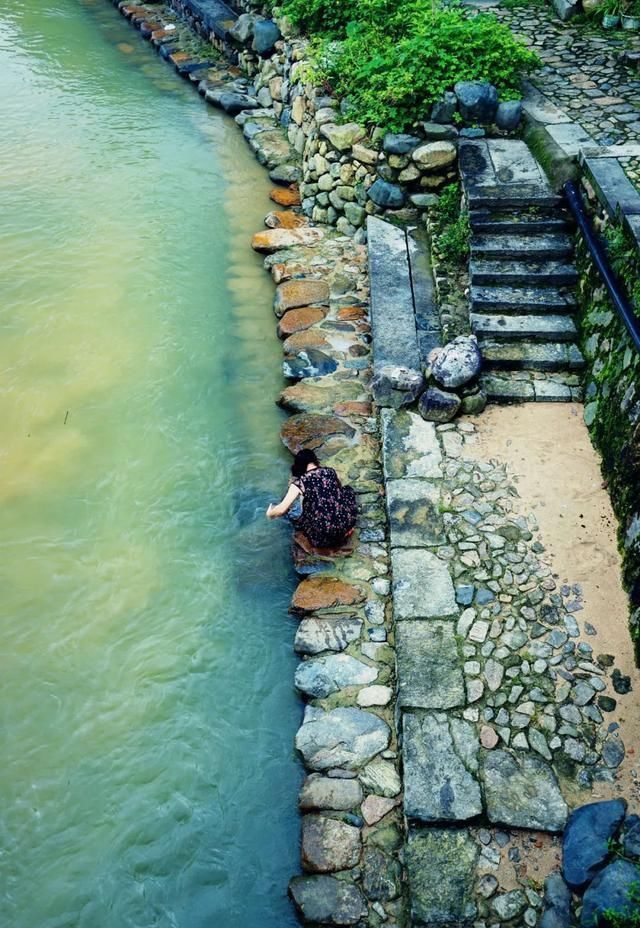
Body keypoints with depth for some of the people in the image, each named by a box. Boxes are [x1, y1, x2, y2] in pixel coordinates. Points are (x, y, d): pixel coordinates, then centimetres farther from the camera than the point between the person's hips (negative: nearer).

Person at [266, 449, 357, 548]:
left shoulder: (300, 482, -3)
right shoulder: (331, 471, 8)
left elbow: (281, 509, -6)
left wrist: (270, 514, 16)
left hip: (322, 536, -4)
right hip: (346, 524, 4)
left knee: (290, 505, 16)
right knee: (348, 490, 29)